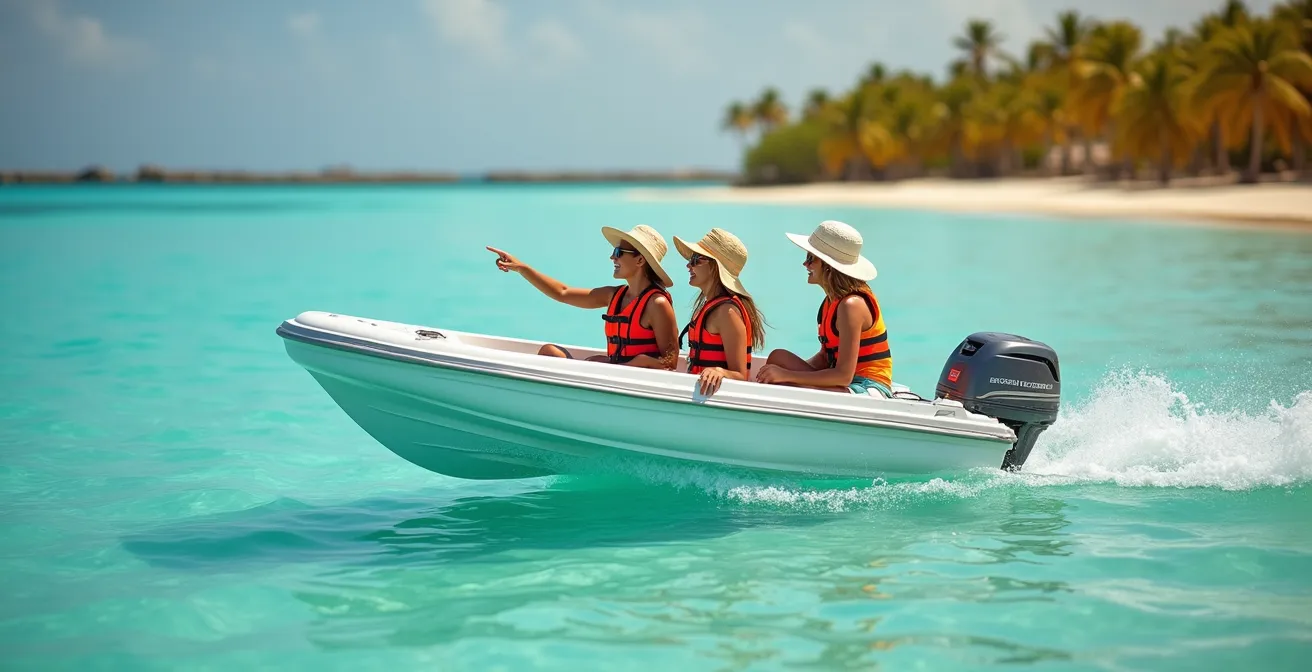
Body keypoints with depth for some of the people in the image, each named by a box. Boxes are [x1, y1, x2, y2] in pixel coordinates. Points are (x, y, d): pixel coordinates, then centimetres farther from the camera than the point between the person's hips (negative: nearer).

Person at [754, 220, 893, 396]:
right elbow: (824, 358, 16)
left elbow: (843, 375, -21)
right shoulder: (833, 300, 11)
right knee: (778, 357, -1)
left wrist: (787, 375, -18)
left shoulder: (851, 305, -18)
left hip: (868, 390, -10)